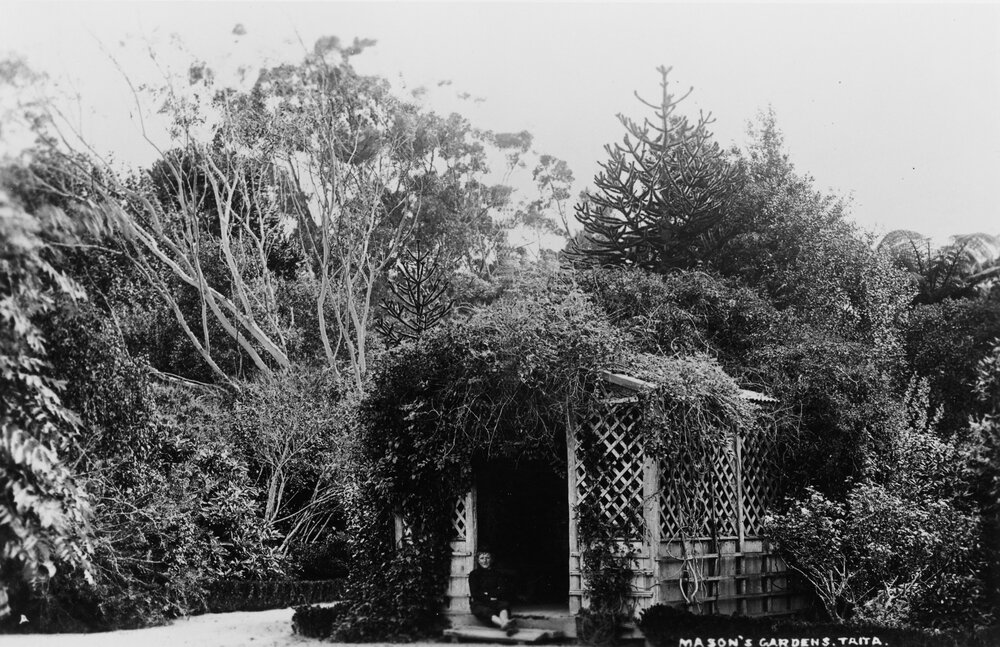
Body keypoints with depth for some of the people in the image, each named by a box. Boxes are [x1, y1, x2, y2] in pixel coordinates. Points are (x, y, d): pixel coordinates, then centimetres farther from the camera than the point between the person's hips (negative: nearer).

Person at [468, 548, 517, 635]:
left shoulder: (498, 574, 18)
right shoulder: (474, 574, 13)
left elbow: (504, 590, 3)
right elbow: (475, 594, 2)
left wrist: (488, 593, -7)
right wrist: (489, 597, -6)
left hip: (495, 602, 2)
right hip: (479, 604, -2)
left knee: (504, 605, -33)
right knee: (486, 611, -37)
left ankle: (505, 622, -68)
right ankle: (504, 624, -68)